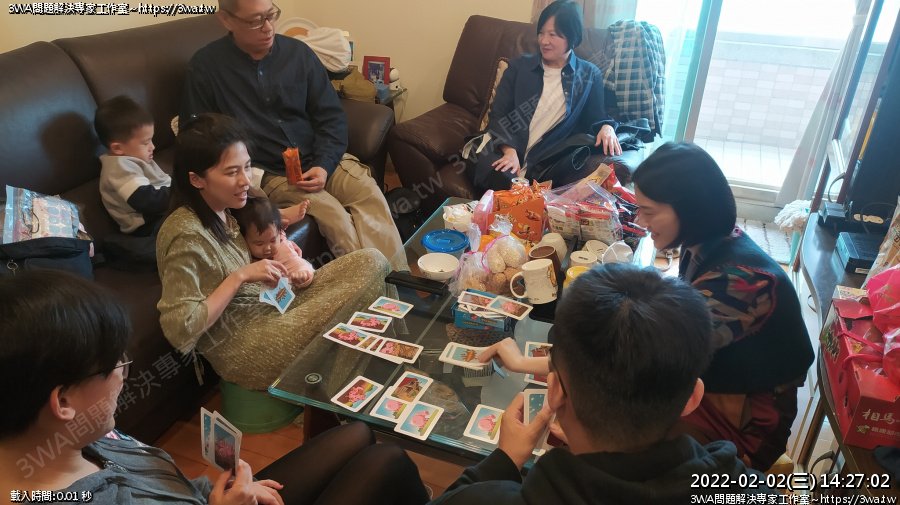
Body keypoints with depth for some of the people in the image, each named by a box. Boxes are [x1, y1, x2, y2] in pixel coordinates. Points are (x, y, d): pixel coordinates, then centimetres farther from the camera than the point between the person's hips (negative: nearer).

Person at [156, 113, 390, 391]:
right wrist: (240, 276, -23)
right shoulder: (186, 235, -23)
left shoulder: (223, 211, 2)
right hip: (244, 348, -8)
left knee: (370, 261, -6)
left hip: (269, 307, 8)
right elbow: (179, 331, -24)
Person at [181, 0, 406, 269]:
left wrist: (324, 165, -12)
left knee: (370, 195, -24)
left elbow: (331, 115, 5)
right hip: (268, 173, -3)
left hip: (319, 159, 3)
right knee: (336, 218, -26)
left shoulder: (297, 52, 4)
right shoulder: (205, 66, -3)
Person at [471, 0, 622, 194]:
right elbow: (498, 113, 5)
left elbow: (596, 117, 16)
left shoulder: (589, 75, 14)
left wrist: (607, 127, -11)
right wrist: (510, 151, -13)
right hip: (509, 151, 0)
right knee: (496, 177, -36)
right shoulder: (520, 65, 13)